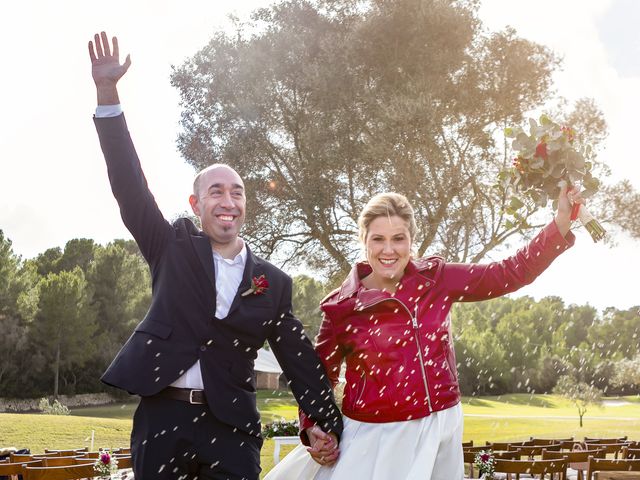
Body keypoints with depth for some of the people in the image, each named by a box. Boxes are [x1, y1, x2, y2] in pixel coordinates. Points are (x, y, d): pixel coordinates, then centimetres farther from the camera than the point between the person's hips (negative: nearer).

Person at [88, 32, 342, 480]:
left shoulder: (273, 282, 8)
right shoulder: (174, 248, 7)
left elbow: (299, 357, 12)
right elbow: (131, 187, -3)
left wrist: (326, 423, 8)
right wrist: (107, 92, -12)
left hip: (231, 429, 0)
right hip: (162, 419, 0)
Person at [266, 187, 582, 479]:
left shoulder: (436, 279, -2)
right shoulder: (342, 307, -8)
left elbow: (512, 273, -4)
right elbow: (318, 376, 4)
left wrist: (561, 222, -12)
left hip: (440, 431, 2)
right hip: (375, 439, -2)